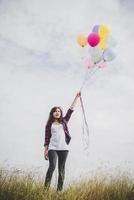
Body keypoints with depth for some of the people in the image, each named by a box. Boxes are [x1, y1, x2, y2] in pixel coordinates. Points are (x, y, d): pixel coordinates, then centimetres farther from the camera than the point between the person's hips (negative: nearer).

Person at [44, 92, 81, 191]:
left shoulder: (64, 121, 15)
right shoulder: (49, 124, 10)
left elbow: (71, 109, 11)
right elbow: (47, 138, 6)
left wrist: (77, 97, 9)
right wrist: (45, 151, 2)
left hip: (63, 148, 2)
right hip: (52, 148, -2)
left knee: (61, 169, 3)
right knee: (52, 166, -17)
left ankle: (60, 189, 10)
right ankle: (46, 187, -8)